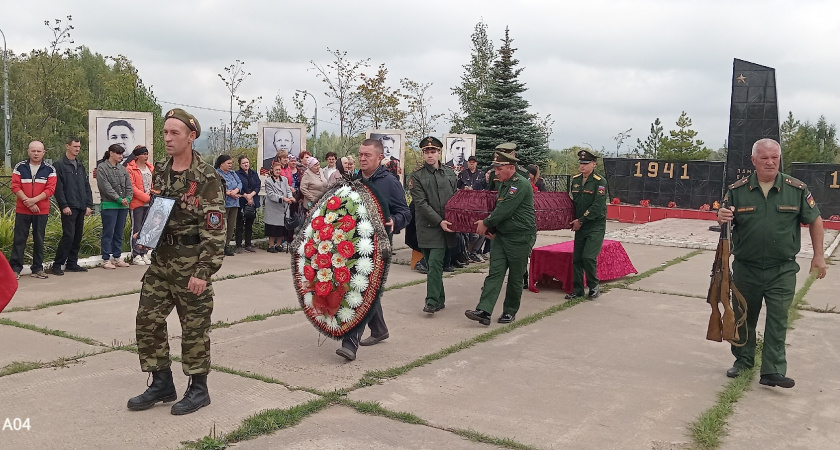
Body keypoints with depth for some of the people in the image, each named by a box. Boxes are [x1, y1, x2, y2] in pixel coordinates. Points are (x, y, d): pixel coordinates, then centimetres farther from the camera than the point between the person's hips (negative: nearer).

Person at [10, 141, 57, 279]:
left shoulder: (49, 170, 2)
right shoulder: (19, 167, 3)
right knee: (19, 239, 1)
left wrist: (34, 200, -17)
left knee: (39, 239, 7)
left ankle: (37, 268, 14)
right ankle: (15, 268, 5)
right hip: (22, 210, 0)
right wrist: (27, 202, -14)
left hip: (42, 211, 0)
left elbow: (50, 189, -6)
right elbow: (15, 186, -3)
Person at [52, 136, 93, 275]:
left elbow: (87, 186, 17)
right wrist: (64, 205, -15)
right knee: (68, 236, -11)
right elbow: (58, 188, -9)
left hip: (81, 208, 7)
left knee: (78, 236, 8)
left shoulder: (80, 166, 19)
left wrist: (89, 205, 8)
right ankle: (57, 265, -4)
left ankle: (72, 263, 16)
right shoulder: (59, 165, -3)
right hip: (69, 208, -7)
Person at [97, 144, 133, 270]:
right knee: (108, 233, -3)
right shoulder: (102, 168, -4)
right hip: (109, 205, -6)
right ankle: (106, 259, 3)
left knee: (119, 233, 11)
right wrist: (119, 199, -15)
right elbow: (106, 187, -12)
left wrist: (127, 198, -6)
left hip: (123, 206, 6)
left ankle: (117, 257, 18)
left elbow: (129, 186, 11)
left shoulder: (122, 169, 14)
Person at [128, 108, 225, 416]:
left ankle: (198, 389, 19)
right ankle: (161, 384, 23)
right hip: (160, 260, 7)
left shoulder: (206, 178, -13)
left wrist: (203, 272, -21)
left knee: (194, 327, 3)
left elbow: (214, 229, -17)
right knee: (148, 320, 8)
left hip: (191, 263, -7)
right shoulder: (160, 172, 9)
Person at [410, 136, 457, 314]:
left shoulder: (450, 173, 10)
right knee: (432, 264, 6)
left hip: (445, 227, 1)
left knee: (434, 263, -10)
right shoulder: (417, 176, 0)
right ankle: (440, 299, 18)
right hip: (427, 226, 0)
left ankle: (432, 301, -7)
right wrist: (439, 221, -15)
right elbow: (421, 203, -8)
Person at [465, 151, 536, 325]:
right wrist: (491, 227, 8)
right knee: (495, 273, -2)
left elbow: (505, 210, -20)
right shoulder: (504, 184, 14)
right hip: (501, 235, 8)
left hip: (520, 237, -8)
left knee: (515, 277, 4)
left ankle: (510, 312, 18)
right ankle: (484, 311, -9)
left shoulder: (521, 184, -16)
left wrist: (486, 223, -8)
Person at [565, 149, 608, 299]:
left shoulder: (600, 181, -12)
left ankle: (594, 286, 7)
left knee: (588, 257, -14)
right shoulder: (575, 180, 8)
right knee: (576, 258, 5)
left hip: (596, 226, -6)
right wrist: (574, 221, 6)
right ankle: (577, 290, 15)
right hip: (580, 225, 6)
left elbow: (598, 206, -17)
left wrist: (581, 221, -16)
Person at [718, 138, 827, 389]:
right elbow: (724, 221, 5)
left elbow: (814, 220, 6)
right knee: (743, 317, 13)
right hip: (745, 268, 2)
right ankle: (743, 360, 30)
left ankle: (773, 371, 1)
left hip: (782, 271, -1)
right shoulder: (737, 190, -1)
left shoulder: (797, 189, -2)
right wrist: (721, 218, -19)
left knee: (777, 320, -3)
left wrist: (818, 255, 3)